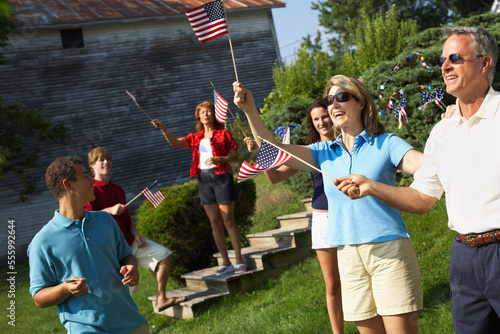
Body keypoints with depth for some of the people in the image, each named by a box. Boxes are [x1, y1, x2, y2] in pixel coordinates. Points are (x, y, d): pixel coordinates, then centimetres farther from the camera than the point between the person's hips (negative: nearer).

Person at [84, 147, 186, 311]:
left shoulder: (117, 189, 15)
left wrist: (136, 234, 3)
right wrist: (110, 210, -32)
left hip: (129, 240, 8)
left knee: (164, 255, 3)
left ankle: (161, 300, 9)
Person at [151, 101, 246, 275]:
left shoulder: (223, 134, 5)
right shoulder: (195, 137, 16)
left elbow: (235, 157, 0)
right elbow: (174, 142, 2)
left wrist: (218, 159, -17)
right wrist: (163, 129, -15)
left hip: (221, 177, -4)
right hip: (204, 179, 4)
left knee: (228, 220, -6)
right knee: (215, 223, 3)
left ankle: (239, 261, 1)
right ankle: (226, 263, 9)